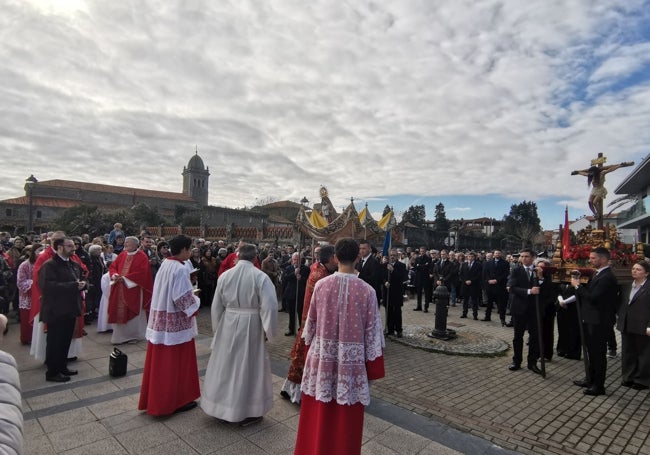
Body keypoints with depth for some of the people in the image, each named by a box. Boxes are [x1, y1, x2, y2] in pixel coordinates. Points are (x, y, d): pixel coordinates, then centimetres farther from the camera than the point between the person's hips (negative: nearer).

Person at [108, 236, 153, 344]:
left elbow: (142, 273, -15)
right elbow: (112, 267, 14)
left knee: (133, 313, 3)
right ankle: (120, 335, 18)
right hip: (119, 289, 5)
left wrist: (125, 278, -18)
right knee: (119, 312, 7)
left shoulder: (141, 256, -7)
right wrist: (114, 275, -8)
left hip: (133, 289, -5)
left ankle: (134, 335, 17)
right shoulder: (122, 255, 11)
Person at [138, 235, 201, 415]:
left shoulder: (164, 265, 5)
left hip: (161, 320, 8)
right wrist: (195, 299, -4)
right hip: (176, 323, -8)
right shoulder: (180, 269, -21)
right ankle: (176, 400, 18)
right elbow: (183, 299, -23)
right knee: (177, 362, 5)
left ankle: (156, 397, 30)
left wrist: (189, 293, 14)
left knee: (160, 361, 17)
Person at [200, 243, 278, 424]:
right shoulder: (260, 276, -13)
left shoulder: (224, 275, -1)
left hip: (227, 325, 4)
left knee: (225, 365, 18)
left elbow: (216, 306, 7)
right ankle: (248, 411, 22)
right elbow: (269, 307, -17)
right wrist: (268, 331, -5)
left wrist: (217, 327, 20)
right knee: (249, 367, 10)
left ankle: (221, 406, 34)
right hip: (251, 326, -3)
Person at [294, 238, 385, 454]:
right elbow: (372, 331, -9)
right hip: (351, 362, -2)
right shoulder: (367, 290, -13)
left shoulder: (321, 285, -8)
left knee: (317, 416, 19)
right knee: (345, 421, 16)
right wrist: (373, 369, 3)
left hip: (321, 358, 2)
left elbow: (311, 322, 2)